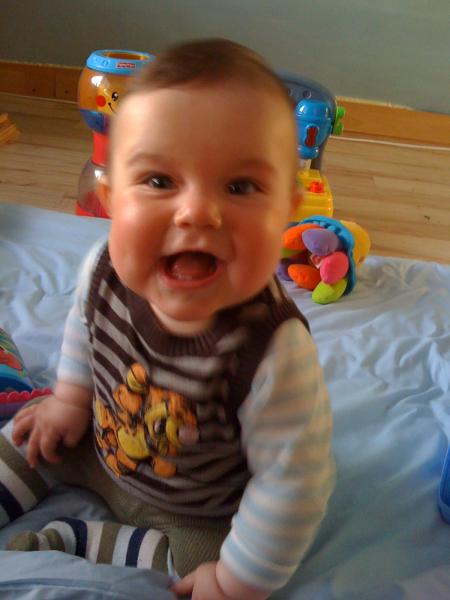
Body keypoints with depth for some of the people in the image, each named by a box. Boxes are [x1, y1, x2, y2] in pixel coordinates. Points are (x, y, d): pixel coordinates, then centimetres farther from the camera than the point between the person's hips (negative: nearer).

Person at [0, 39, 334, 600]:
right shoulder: (104, 270, -26)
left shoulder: (275, 352, -41)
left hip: (200, 514, -3)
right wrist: (70, 397, 8)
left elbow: (292, 487, -29)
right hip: (103, 445, 4)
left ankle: (71, 538, -5)